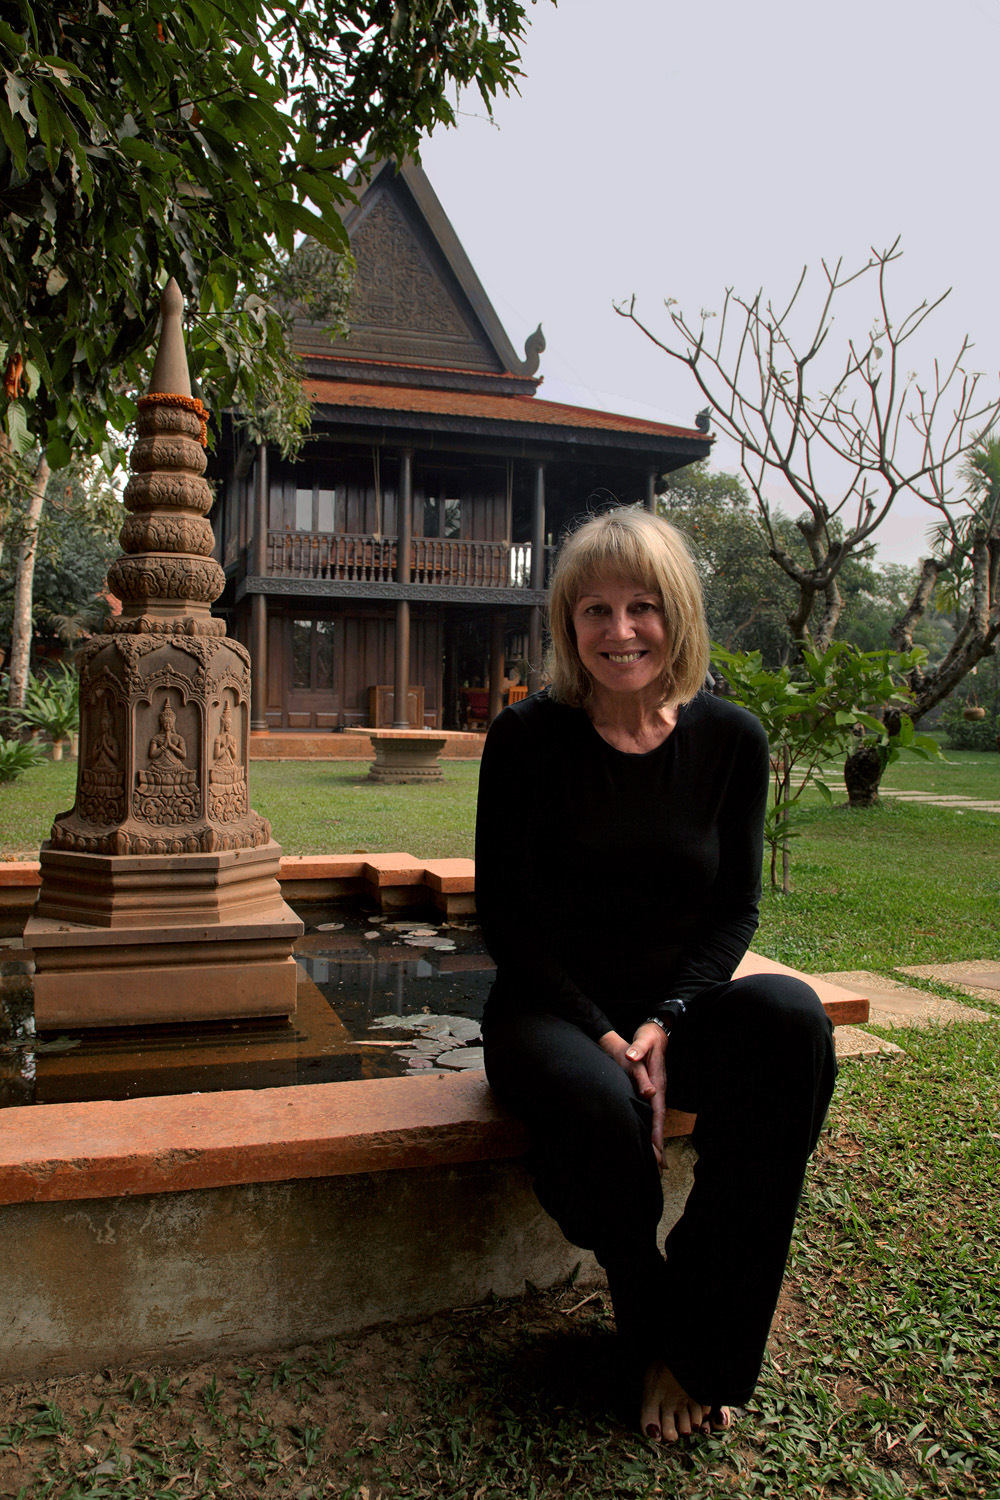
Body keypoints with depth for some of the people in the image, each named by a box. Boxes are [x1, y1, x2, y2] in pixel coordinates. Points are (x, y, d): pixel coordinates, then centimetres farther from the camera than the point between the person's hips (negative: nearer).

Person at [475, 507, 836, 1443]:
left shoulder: (730, 740, -2)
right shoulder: (528, 738, -9)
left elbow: (734, 910, 3)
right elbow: (505, 917, -7)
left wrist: (663, 1025, -13)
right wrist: (604, 1035, -16)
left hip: (678, 1009, 3)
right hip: (550, 1009, -2)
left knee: (790, 1016, -29)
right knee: (598, 1109, -35)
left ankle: (699, 1350, -13)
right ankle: (649, 1332, 1)